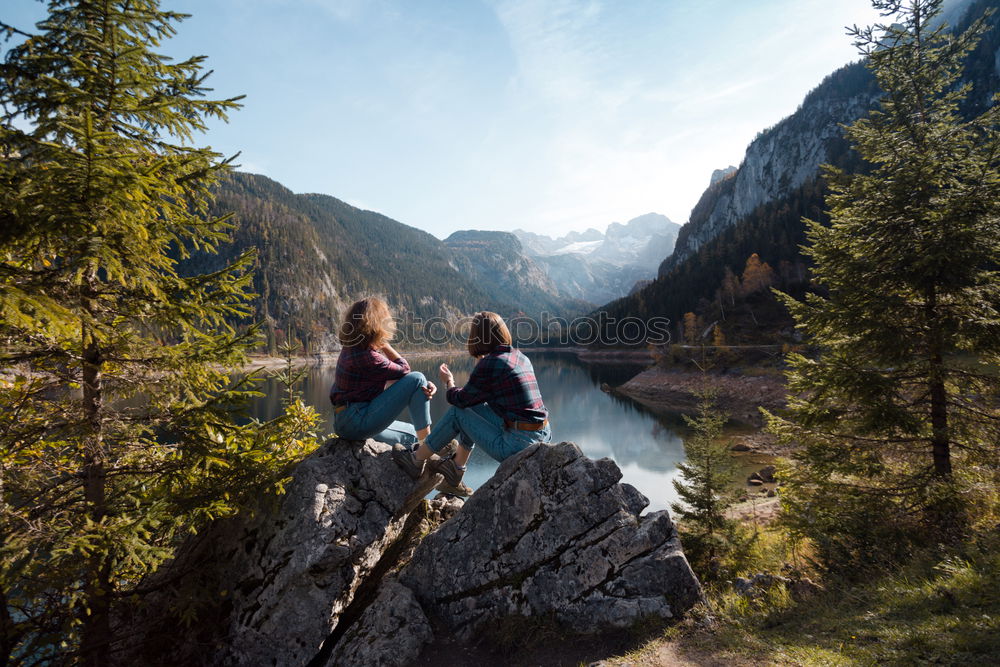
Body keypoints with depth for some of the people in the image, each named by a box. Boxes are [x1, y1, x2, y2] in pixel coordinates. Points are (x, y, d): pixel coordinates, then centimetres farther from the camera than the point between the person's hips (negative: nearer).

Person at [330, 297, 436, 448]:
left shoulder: (353, 349, 9)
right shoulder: (366, 356, -21)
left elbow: (390, 380, 7)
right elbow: (404, 371, -9)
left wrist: (424, 385, -6)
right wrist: (384, 345, -4)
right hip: (357, 421, -10)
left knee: (413, 436, 24)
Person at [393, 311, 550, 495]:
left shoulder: (490, 364, -13)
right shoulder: (521, 357, 10)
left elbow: (460, 399, 0)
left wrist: (449, 381, 20)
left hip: (518, 445, -8)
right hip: (541, 436, 8)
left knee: (458, 411, 7)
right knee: (473, 406, 20)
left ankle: (417, 460, 24)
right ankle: (455, 467, 32)